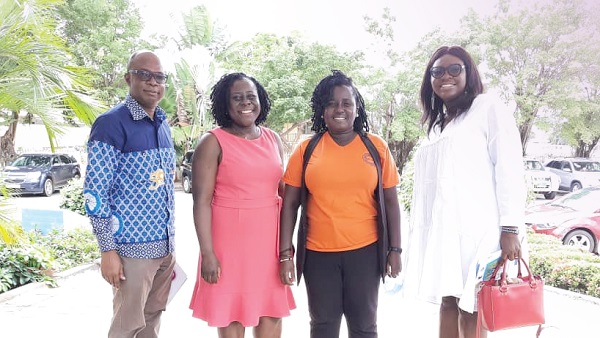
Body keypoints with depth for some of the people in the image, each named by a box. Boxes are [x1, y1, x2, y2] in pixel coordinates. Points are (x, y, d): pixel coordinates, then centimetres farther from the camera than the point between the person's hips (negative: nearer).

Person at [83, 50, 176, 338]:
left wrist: (170, 239, 16)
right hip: (133, 247, -7)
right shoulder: (111, 124, -12)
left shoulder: (163, 124, 11)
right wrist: (108, 250, -16)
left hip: (165, 244, 7)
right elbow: (95, 193, -14)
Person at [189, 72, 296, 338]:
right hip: (230, 239, -4)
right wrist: (207, 252, -15)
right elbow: (201, 201, -11)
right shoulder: (213, 142, -7)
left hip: (268, 239, 5)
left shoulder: (273, 139, 8)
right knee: (231, 314, 6)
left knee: (272, 312, 11)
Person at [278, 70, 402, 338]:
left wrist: (395, 249, 1)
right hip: (318, 254, 0)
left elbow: (390, 201, 4)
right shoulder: (306, 150, 0)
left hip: (365, 251, 0)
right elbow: (289, 204, 1)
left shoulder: (376, 147, 1)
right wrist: (285, 253, -3)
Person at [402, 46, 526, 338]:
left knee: (469, 308, -3)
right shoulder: (436, 124, 21)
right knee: (448, 303, 9)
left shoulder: (488, 108, 0)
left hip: (476, 229, -6)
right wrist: (418, 233, 15)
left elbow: (509, 169, -9)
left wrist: (510, 229, -16)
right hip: (441, 230, 6)